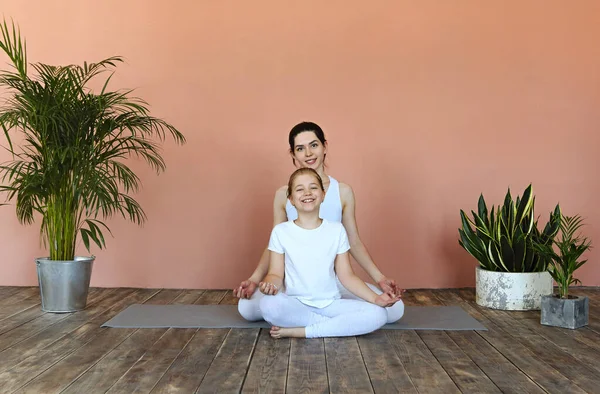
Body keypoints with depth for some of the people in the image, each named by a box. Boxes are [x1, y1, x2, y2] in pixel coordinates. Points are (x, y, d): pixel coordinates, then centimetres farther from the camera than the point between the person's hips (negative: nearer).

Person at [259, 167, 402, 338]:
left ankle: (300, 331, -19)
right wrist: (270, 284, -24)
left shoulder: (336, 230, 4)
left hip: (331, 303, 2)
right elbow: (276, 274, 1)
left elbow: (347, 276, 4)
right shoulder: (280, 231, 1)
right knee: (269, 305, -36)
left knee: (377, 315, -23)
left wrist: (375, 298, -9)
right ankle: (339, 324, -16)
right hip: (296, 304, -2)